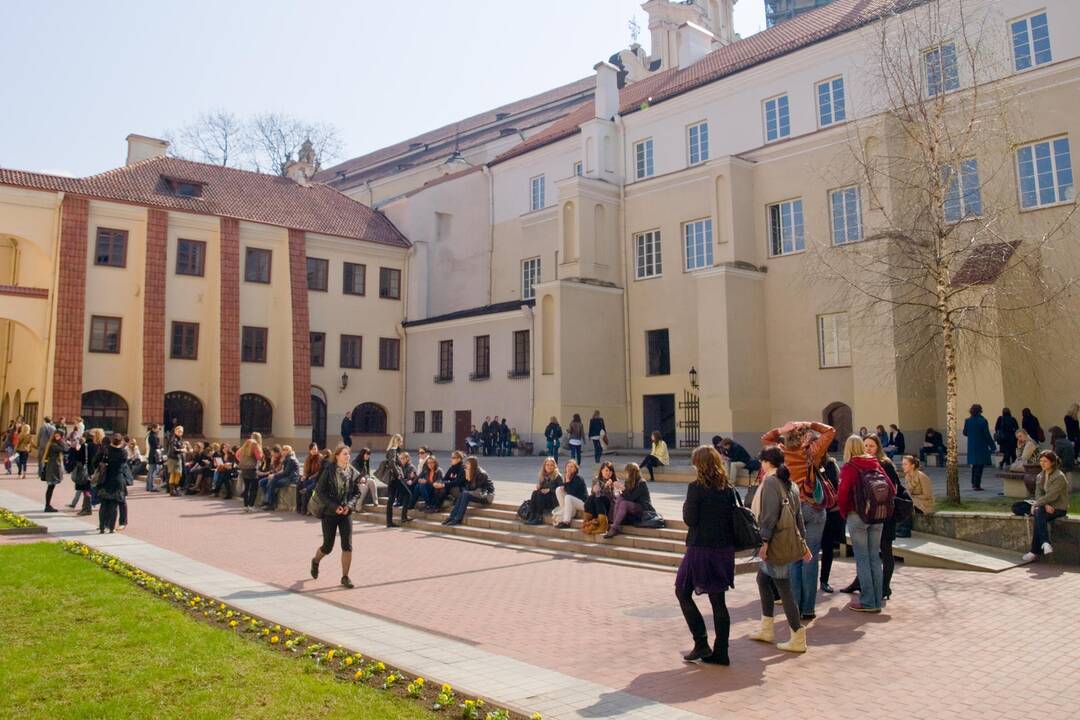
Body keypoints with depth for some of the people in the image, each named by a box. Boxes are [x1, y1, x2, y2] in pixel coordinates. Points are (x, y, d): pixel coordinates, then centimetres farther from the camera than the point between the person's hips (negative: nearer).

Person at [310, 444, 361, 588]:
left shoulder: (352, 471, 1)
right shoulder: (328, 470, -10)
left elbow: (355, 492, 9)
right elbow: (320, 490, -10)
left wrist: (349, 505, -9)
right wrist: (334, 506, -17)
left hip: (346, 512, 3)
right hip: (329, 513, -3)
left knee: (347, 546, -5)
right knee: (328, 547, 7)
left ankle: (345, 577, 6)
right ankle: (316, 561, 40)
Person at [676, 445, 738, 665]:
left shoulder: (696, 487, -13)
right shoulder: (727, 488, 5)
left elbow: (690, 519, -12)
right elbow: (733, 518, 8)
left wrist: (686, 506, 4)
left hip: (701, 548, -6)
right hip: (724, 549, 6)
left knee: (683, 592, 11)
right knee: (718, 600, 12)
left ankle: (701, 644, 4)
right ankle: (720, 652, 15)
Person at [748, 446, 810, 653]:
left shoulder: (771, 481, -12)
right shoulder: (790, 483, 13)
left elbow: (770, 513, -20)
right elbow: (797, 515, 16)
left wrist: (764, 541, -20)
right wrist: (803, 542, 20)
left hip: (777, 542, -9)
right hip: (789, 540, 9)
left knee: (783, 588, -3)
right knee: (763, 578, 20)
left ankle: (798, 639, 2)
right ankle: (766, 629, 25)